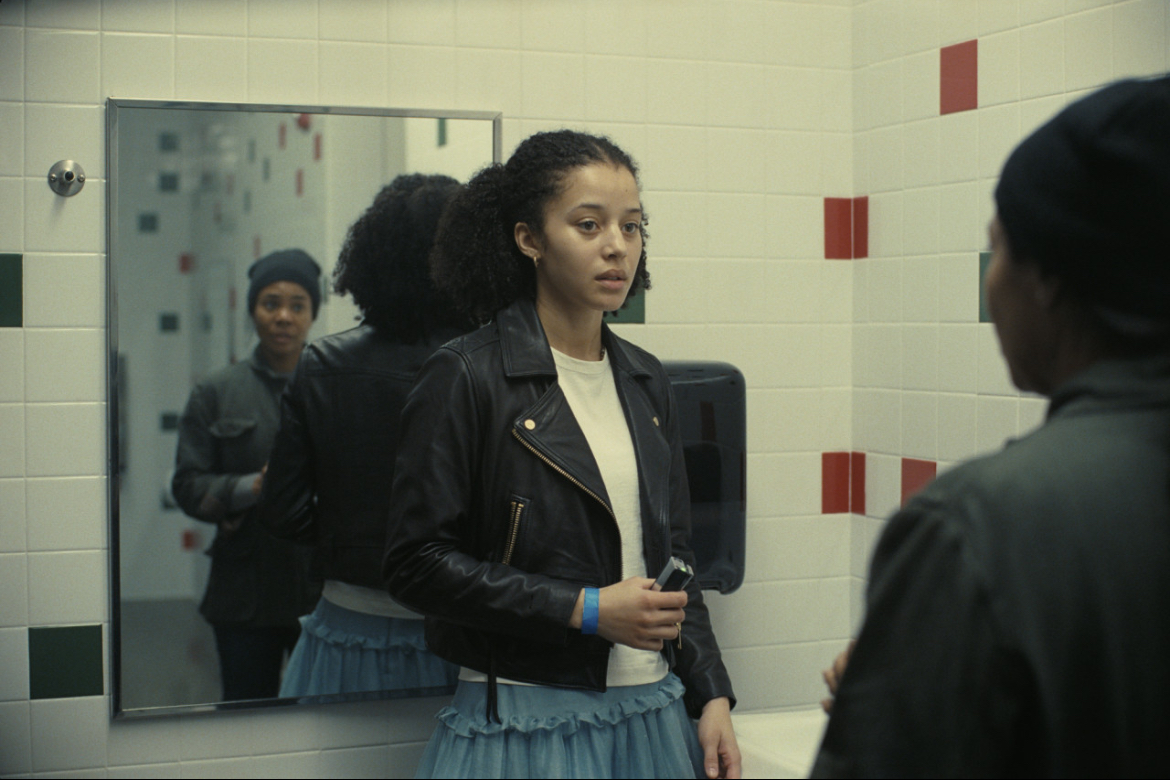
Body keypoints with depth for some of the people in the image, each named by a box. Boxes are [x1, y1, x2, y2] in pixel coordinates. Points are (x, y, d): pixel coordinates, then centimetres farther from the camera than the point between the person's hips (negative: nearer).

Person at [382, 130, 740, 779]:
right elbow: (418, 563, -14)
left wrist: (711, 698, 7)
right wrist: (586, 611, -17)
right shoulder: (466, 378, -10)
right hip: (526, 726, -5)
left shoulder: (644, 383, 9)